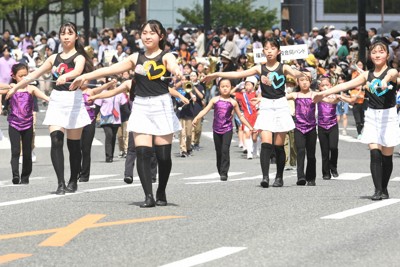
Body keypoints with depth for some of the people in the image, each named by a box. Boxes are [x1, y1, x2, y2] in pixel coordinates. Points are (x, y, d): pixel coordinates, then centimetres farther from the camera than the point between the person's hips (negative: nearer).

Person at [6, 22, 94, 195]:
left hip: (73, 99, -4)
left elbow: (78, 71, -24)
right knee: (55, 140, -13)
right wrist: (16, 87, 26)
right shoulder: (54, 58, 15)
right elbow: (35, 74, 24)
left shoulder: (79, 57, -1)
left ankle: (73, 181, 20)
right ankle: (60, 183, -16)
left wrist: (65, 76, -45)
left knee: (73, 144, 3)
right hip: (56, 101, 4)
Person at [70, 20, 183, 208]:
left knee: (163, 155, -1)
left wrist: (177, 72, -47)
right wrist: (85, 77, 5)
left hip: (161, 106, -3)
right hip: (141, 106, 3)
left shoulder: (166, 57, 1)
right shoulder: (136, 58, 13)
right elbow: (110, 69, 11)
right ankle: (148, 196, -12)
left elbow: (173, 66, -22)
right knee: (143, 153, -11)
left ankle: (161, 193, 19)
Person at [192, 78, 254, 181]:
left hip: (227, 129, -2)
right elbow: (205, 110, -3)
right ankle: (221, 172, 20)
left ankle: (224, 172, -14)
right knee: (219, 152, 9)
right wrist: (196, 118, -19)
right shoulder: (215, 100, 3)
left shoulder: (233, 102, 3)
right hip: (217, 130, 2)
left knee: (225, 150, -15)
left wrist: (250, 127, 11)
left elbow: (240, 116, 12)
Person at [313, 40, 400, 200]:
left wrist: (385, 81, -53)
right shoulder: (368, 75, 8)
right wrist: (325, 93, 1)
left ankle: (384, 190, 17)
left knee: (386, 156, 2)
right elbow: (346, 85, 6)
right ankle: (377, 190, -10)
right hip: (372, 116, 3)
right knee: (374, 154, -10)